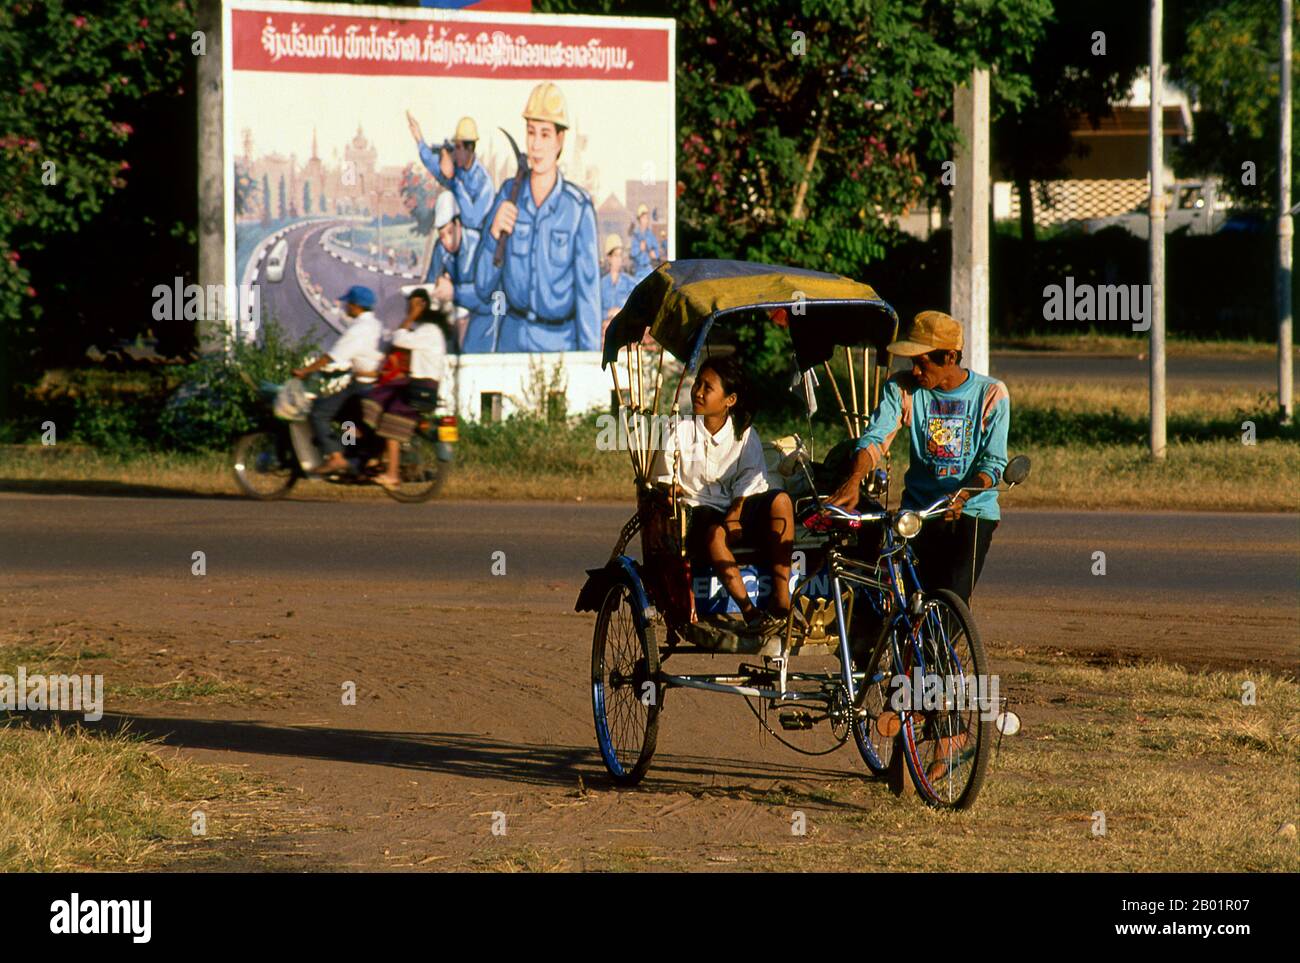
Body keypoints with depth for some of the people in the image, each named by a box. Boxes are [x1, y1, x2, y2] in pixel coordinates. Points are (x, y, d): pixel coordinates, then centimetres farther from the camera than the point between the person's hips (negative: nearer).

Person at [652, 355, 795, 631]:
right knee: (714, 533, -39)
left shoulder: (745, 435, 8)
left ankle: (781, 600, -33)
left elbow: (749, 484, -1)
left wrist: (735, 516, -18)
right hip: (699, 512, -2)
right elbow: (664, 481, 7)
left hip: (736, 510, 2)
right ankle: (750, 613, -44)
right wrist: (671, 491, -16)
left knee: (780, 501, -29)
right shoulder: (680, 431, 5)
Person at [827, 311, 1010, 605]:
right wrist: (852, 482, -31)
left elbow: (994, 462, -8)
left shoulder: (991, 393, -4)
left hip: (972, 511, -2)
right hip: (919, 511, 2)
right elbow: (875, 437, -12)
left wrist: (962, 496, -27)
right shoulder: (903, 388, 1)